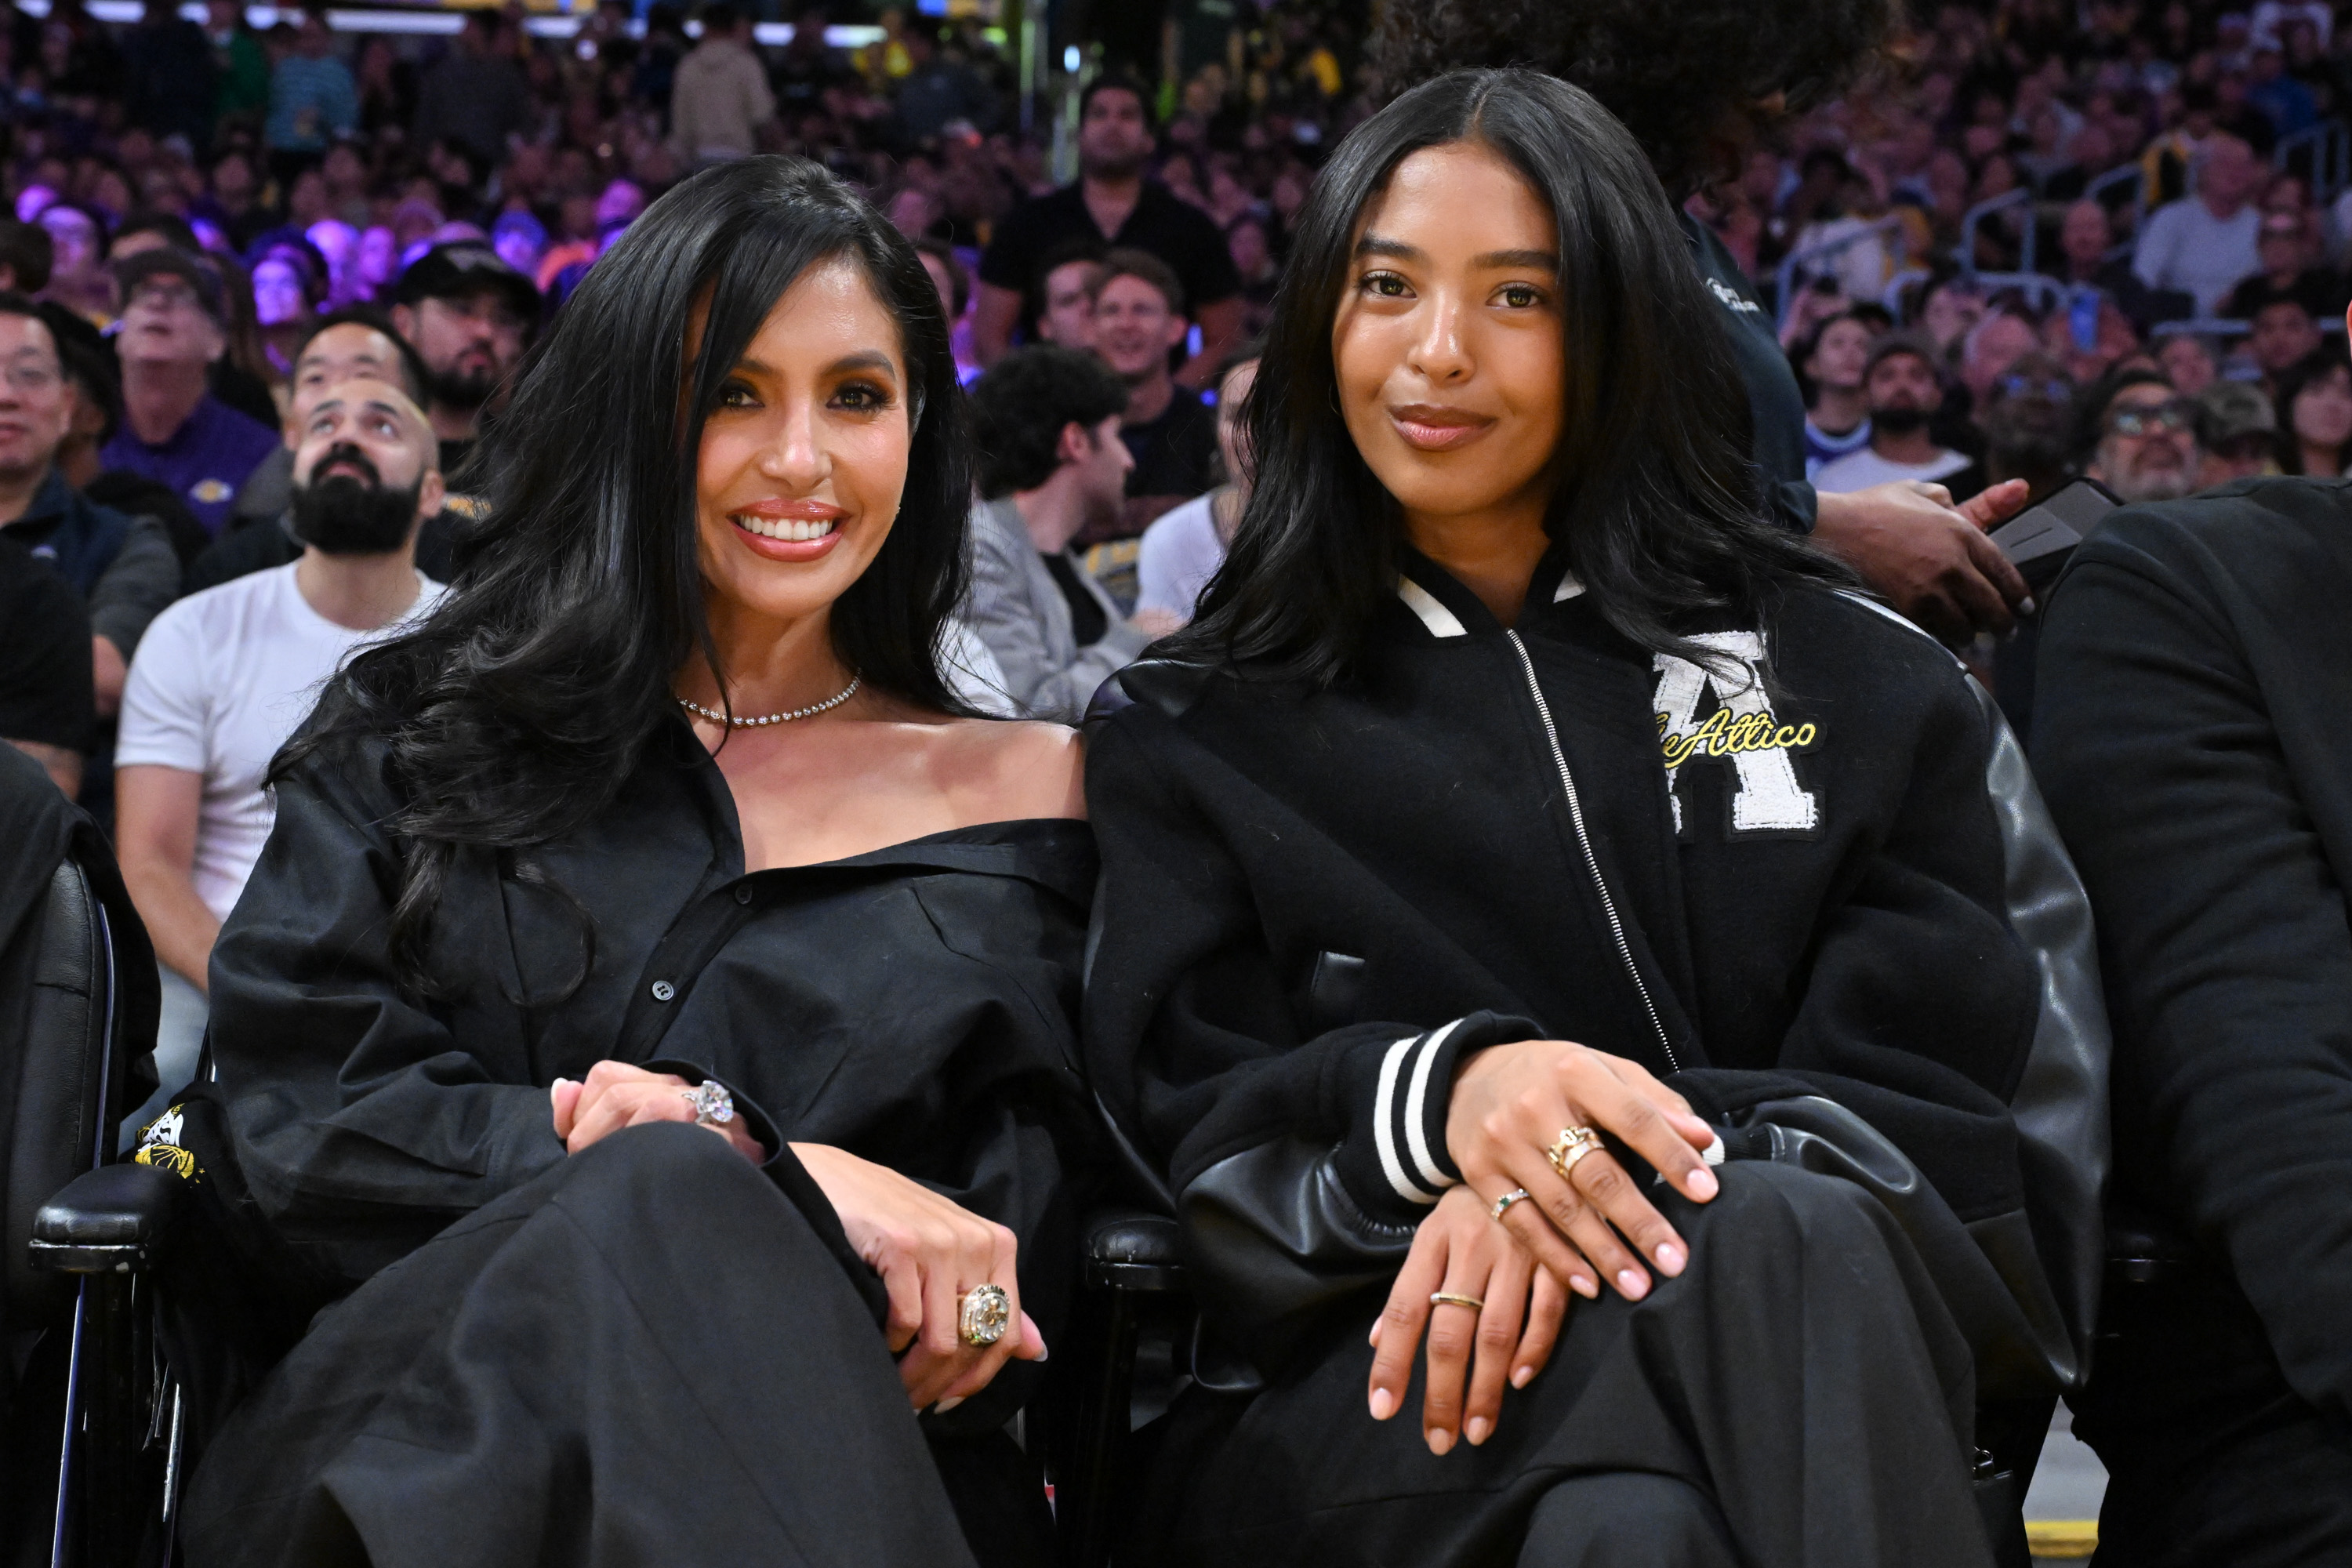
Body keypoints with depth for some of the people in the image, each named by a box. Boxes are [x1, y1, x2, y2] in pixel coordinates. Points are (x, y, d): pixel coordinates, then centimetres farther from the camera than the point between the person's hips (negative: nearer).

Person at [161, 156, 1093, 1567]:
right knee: (661, 1200, -35)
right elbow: (294, 1101, 2)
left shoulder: (1018, 789, 17)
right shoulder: (421, 731, 17)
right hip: (439, 1433, -1)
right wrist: (781, 1180, -12)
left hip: (845, 1455, 1)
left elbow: (1029, 1255, 8)